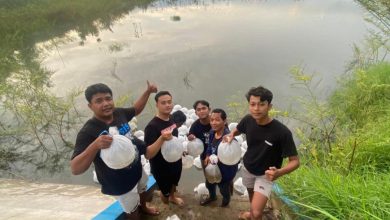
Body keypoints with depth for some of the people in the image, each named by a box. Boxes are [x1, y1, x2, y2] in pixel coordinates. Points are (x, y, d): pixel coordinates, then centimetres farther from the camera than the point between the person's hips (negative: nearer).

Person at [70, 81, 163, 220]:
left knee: (143, 190, 35)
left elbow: (136, 109, 8)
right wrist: (95, 145, -49)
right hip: (120, 183, -6)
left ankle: (144, 207, 66)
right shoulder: (88, 132, -30)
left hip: (137, 169, 7)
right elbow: (75, 169, -34)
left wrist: (148, 91, -4)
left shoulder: (119, 113, -14)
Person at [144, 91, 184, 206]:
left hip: (176, 161, 7)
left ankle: (172, 197, 63)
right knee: (165, 192, 19)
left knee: (174, 183, 33)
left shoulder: (172, 118, -6)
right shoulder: (152, 126, -29)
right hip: (161, 167, -7)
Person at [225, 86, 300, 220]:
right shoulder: (248, 120, -19)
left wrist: (279, 172, -42)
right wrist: (231, 135, -18)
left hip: (265, 175, -4)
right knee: (251, 194, 30)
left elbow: (295, 161, -24)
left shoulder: (282, 132, -32)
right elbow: (237, 130, 4)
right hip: (247, 168, 4)